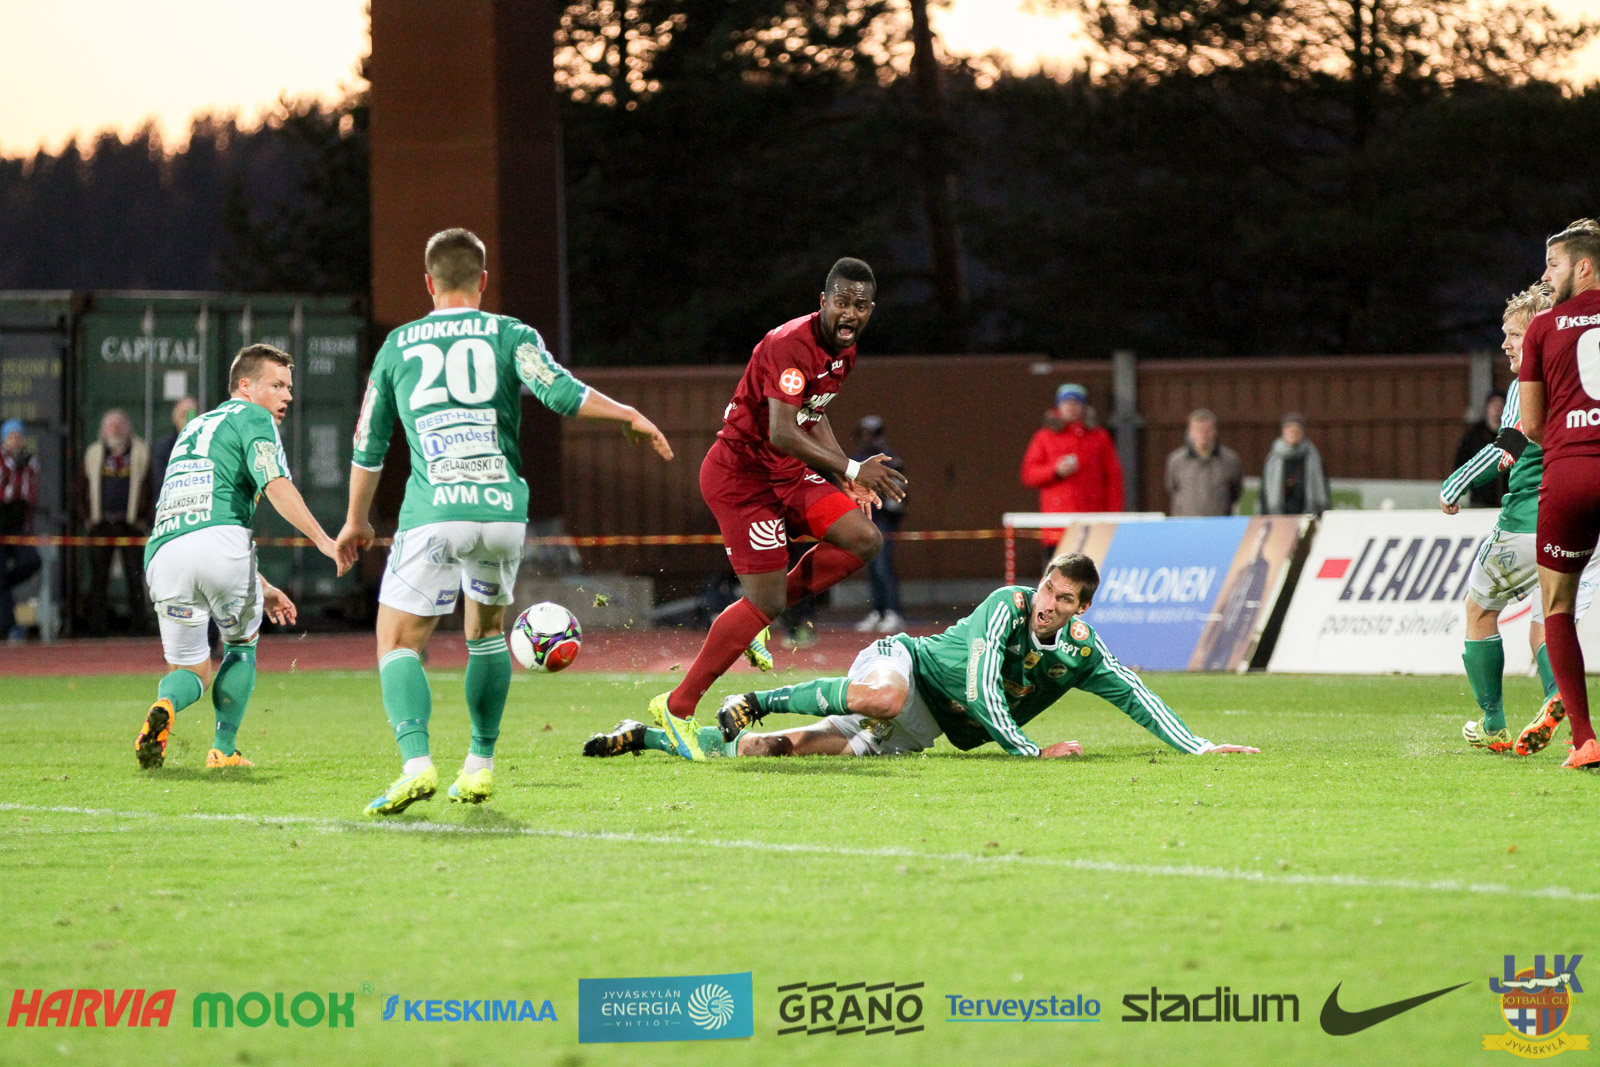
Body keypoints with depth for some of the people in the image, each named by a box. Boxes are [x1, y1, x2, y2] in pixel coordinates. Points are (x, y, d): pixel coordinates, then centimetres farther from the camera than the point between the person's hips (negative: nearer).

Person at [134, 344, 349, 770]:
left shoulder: (195, 427, 36)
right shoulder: (253, 418, 10)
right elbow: (277, 486, -8)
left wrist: (261, 586, 40)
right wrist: (323, 540, -9)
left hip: (164, 553, 5)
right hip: (219, 542, -5)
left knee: (190, 669, 15)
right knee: (241, 644, 21)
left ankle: (164, 705, -18)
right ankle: (224, 748, 14)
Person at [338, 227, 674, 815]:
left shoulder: (398, 345, 16)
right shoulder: (509, 335, 11)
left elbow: (369, 445, 23)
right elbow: (559, 392, -7)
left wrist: (355, 521, 34)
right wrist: (628, 415, 5)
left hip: (433, 514, -2)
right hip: (502, 508, 2)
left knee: (398, 642, 2)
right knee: (487, 631, 24)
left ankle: (416, 763, -21)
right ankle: (480, 765, 21)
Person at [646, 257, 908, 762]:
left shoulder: (844, 350, 7)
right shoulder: (790, 346, -24)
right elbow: (782, 433, -31)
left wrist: (848, 474, 10)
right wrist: (851, 469, -31)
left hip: (786, 472, 9)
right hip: (741, 471, -9)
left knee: (864, 539, -7)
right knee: (765, 599, -11)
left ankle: (761, 617, 8)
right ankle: (677, 707, 0)